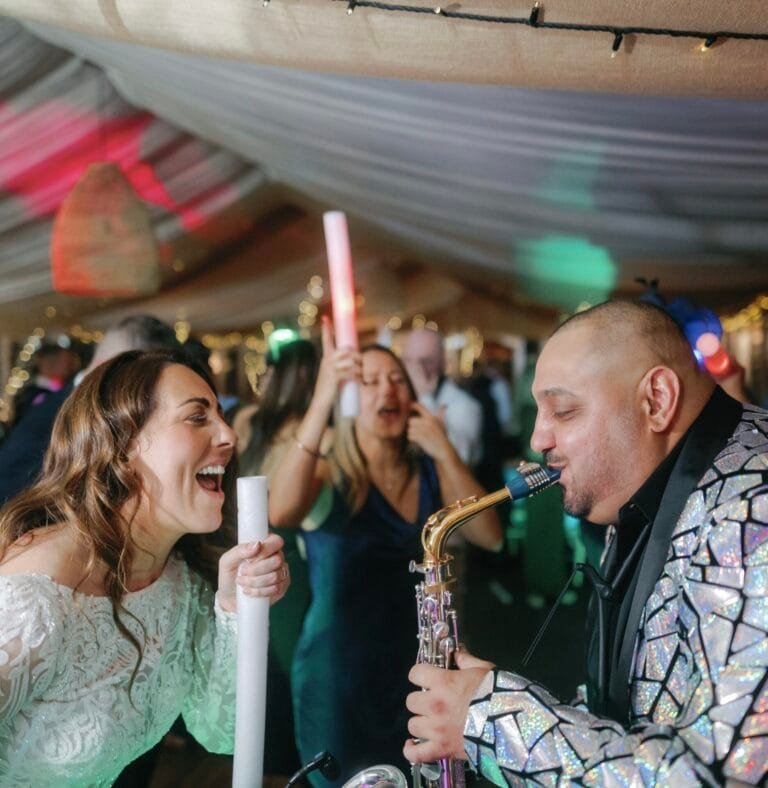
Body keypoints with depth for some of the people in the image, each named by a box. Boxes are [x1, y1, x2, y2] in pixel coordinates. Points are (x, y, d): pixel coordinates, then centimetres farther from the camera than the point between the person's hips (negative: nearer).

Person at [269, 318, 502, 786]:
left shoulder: (428, 471, 2)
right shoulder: (329, 475, -10)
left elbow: (490, 536, -9)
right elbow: (281, 513, -33)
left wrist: (445, 453, -18)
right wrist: (322, 400, -43)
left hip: (414, 667, 5)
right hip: (339, 674, -4)